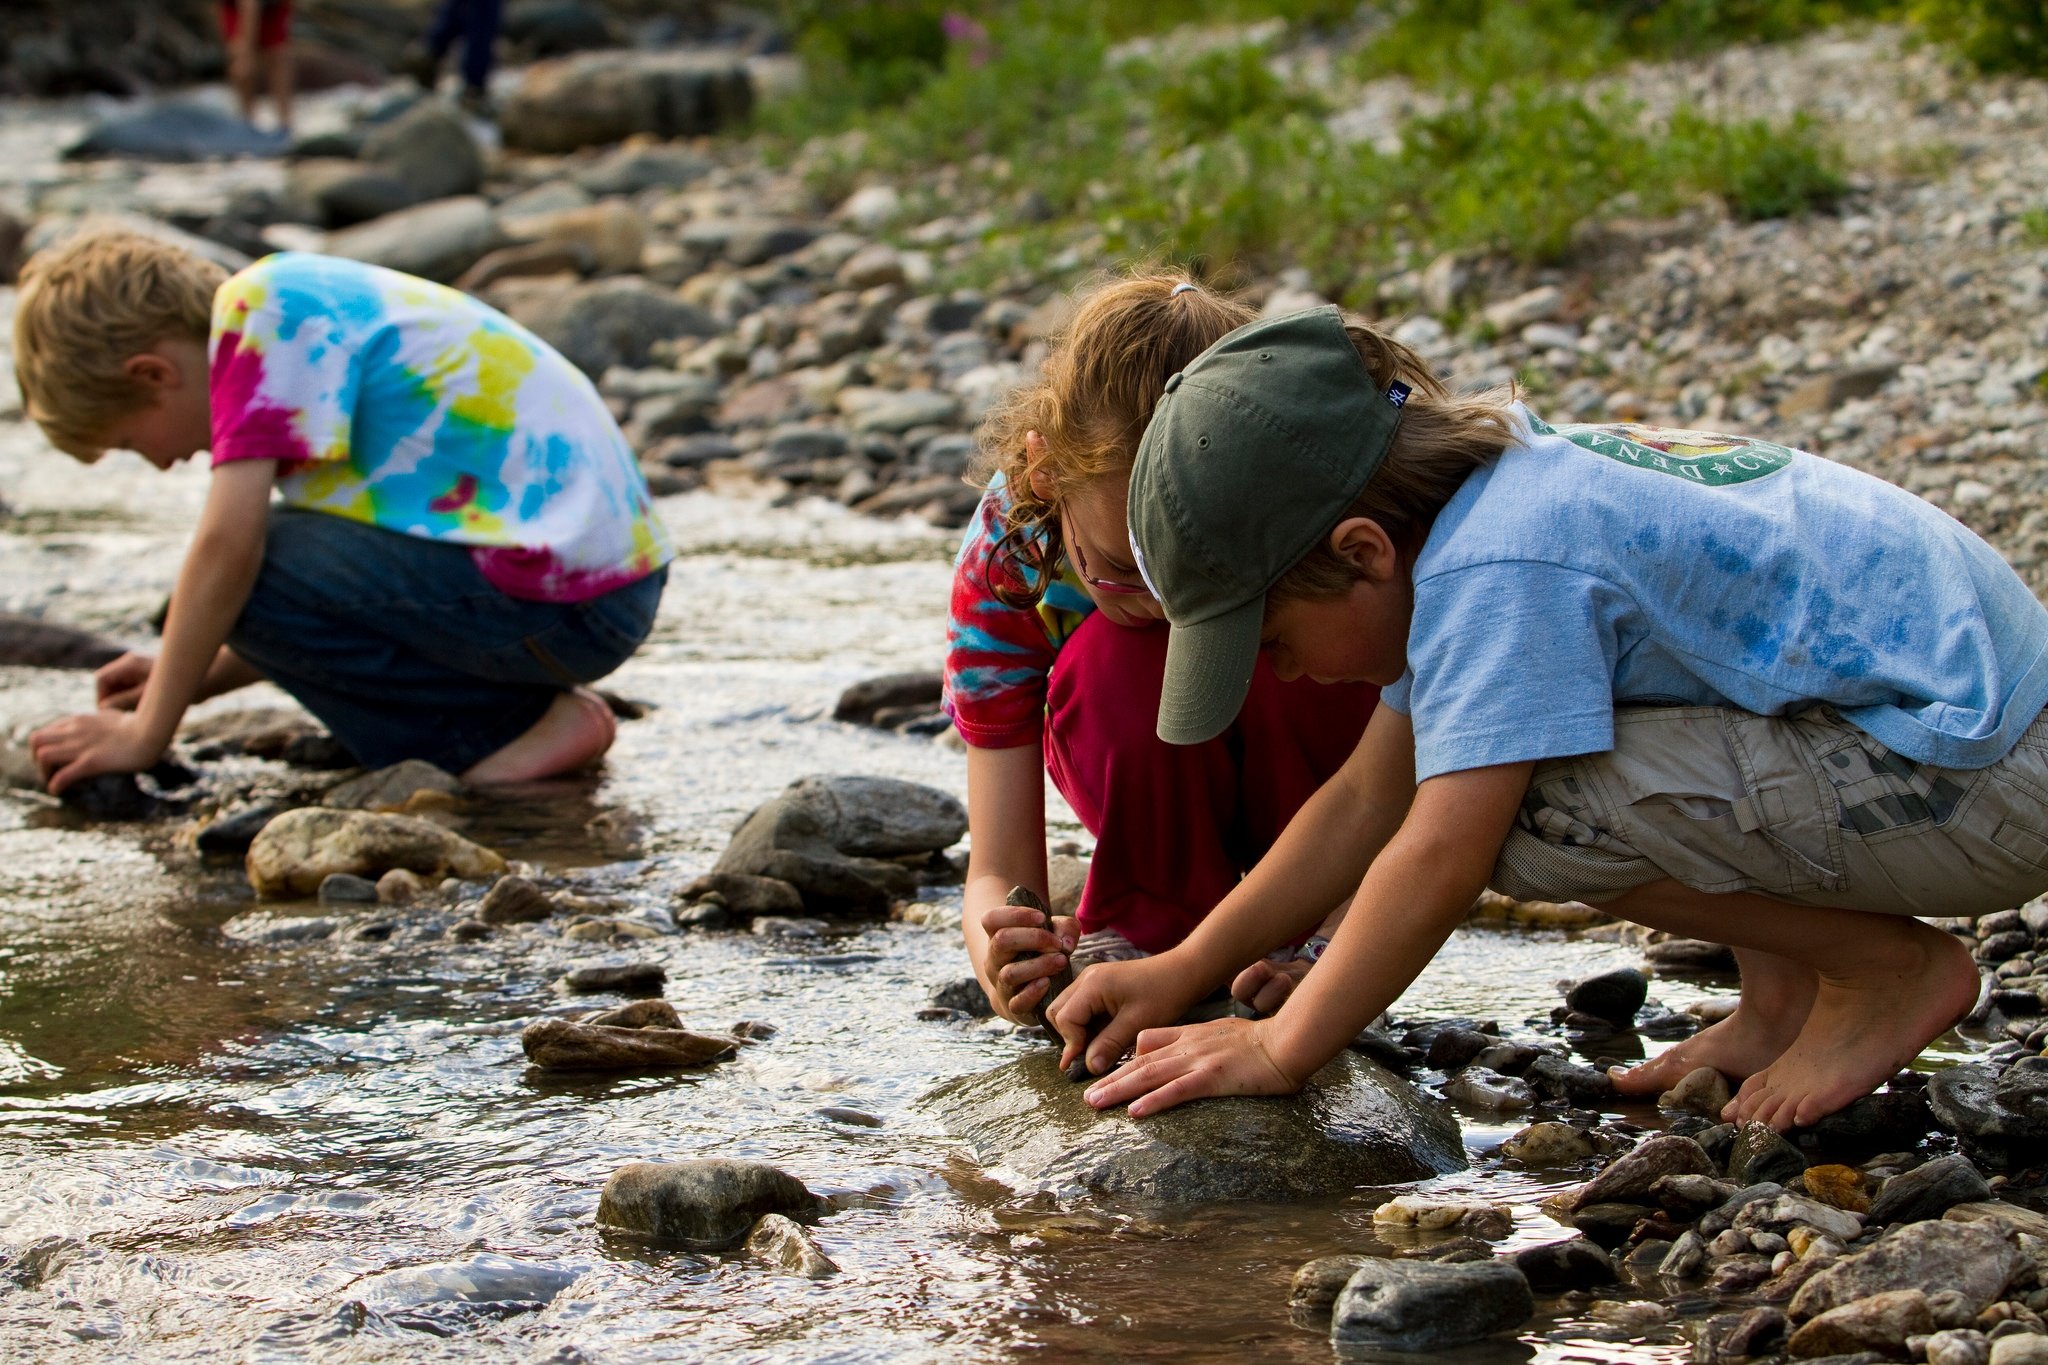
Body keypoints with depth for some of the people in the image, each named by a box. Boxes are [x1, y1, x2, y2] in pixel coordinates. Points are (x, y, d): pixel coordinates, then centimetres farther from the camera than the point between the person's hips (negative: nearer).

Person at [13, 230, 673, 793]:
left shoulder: (259, 309, -8)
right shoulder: (316, 304, 19)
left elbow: (228, 544, -15)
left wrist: (143, 734, -7)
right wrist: (189, 678, 18)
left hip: (558, 600, -10)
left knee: (241, 577, -13)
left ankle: (523, 728, -6)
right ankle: (535, 708, 9)